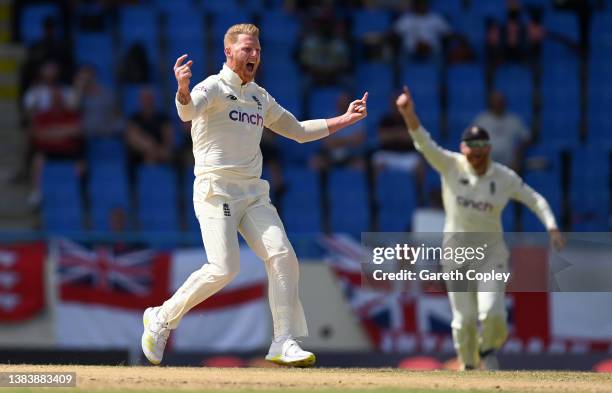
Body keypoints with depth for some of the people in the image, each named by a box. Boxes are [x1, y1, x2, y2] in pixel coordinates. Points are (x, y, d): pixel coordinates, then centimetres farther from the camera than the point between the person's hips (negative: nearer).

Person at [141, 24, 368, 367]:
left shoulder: (261, 98, 19)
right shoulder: (213, 88, -4)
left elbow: (299, 131, 29)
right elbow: (188, 112, -26)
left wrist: (345, 120, 23)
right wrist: (183, 90, -49)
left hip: (253, 193, 7)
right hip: (215, 190, -7)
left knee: (282, 256, -11)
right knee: (224, 268, -17)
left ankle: (284, 344, -9)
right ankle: (163, 318, 3)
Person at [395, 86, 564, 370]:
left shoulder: (505, 177, -5)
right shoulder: (451, 166, -8)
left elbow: (535, 200, 2)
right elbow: (423, 142, -19)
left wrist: (552, 229, -13)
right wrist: (408, 113, -35)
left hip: (491, 253, 0)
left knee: (492, 313, -12)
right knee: (464, 318, -1)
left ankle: (487, 348, 22)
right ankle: (467, 367, 24)